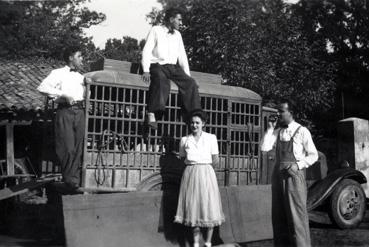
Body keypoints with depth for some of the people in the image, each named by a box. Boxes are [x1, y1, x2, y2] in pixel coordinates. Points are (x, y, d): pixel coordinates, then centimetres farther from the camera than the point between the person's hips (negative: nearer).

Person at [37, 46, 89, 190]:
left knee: (79, 147, -1)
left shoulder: (81, 77, 26)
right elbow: (42, 87, -5)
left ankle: (76, 178, 6)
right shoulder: (58, 73, 8)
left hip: (80, 111, 5)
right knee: (68, 148, -8)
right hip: (65, 111, -5)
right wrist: (63, 94, -12)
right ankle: (69, 179, 5)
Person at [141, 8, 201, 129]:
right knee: (161, 81, -39)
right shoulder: (156, 30, 3)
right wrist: (146, 71, -17)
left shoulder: (177, 35, 21)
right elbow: (147, 50, -4)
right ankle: (151, 114, -45)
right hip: (157, 65, -5)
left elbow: (182, 56, 19)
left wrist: (187, 74, 8)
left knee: (191, 83, -20)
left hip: (173, 67, 5)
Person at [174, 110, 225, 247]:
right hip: (190, 174, 2)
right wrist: (192, 166, 4)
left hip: (206, 174, -2)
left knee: (208, 206, -2)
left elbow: (216, 160, 3)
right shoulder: (184, 140, 9)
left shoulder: (211, 138, 3)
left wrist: (203, 167, 4)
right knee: (193, 208, 3)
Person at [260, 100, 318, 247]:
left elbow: (313, 155, -1)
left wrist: (298, 165, -14)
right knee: (278, 214, 10)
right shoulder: (277, 131, 11)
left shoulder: (302, 131, -3)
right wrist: (270, 129, -2)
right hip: (278, 174, 5)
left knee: (297, 213, -4)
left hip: (294, 174, -5)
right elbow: (264, 148, 0)